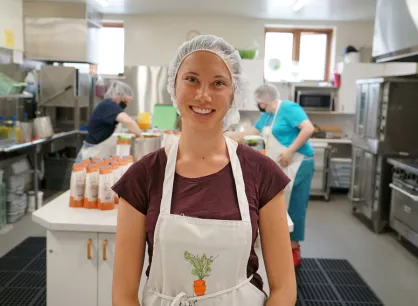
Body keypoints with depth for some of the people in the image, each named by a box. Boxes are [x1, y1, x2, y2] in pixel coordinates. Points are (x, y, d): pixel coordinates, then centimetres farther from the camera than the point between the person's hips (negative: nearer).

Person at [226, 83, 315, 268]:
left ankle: (294, 252, 8)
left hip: (296, 164, -9)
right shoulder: (267, 115, 15)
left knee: (293, 207, -2)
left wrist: (289, 151, -24)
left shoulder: (288, 108, -12)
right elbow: (251, 132, 27)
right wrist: (227, 135, 26)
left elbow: (309, 129, -22)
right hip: (279, 167, 9)